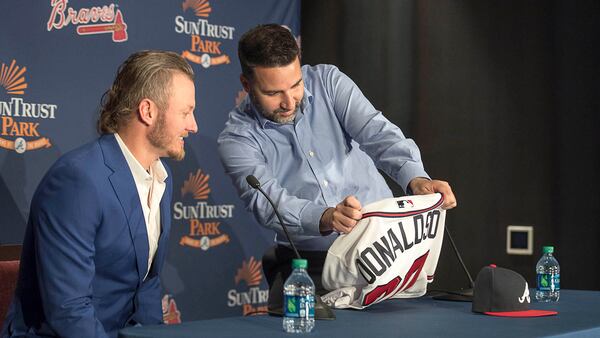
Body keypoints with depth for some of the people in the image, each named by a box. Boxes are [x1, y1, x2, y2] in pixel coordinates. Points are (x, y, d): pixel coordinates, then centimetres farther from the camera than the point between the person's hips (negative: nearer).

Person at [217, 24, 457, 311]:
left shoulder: (328, 81, -1)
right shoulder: (236, 139, -7)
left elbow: (378, 134, -14)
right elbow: (268, 202, -23)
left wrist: (416, 178, -34)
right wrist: (325, 218, -43)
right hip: (309, 263, -1)